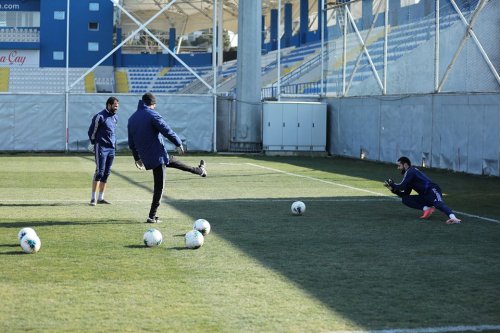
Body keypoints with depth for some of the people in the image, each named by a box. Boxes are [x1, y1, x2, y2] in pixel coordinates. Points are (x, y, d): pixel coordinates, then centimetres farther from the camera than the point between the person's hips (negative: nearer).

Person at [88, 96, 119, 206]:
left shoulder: (115, 117, 13)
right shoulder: (100, 116, -10)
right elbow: (91, 131, -6)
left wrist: (114, 143, 15)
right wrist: (94, 144, -4)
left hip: (111, 148, 7)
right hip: (101, 148, -7)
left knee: (106, 173, 8)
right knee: (99, 172, -11)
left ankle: (100, 198, 13)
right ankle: (93, 198, -8)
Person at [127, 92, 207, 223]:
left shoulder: (132, 119, 10)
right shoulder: (151, 114, -13)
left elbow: (131, 142, 17)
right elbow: (167, 131, -17)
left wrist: (137, 158, 27)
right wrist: (178, 143, -3)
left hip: (146, 157, 9)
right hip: (158, 155, -9)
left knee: (174, 161, 29)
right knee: (159, 186, 0)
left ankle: (199, 170, 48)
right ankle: (152, 216, 1)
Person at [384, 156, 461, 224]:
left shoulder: (410, 171, 0)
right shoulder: (409, 173, 27)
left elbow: (402, 187, -9)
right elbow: (405, 194, 27)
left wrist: (392, 184, 10)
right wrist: (393, 189, 16)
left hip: (432, 191, -9)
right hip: (424, 196, 9)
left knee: (438, 203, -36)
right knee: (405, 199, 5)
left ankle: (453, 217, -61)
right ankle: (426, 208, -12)